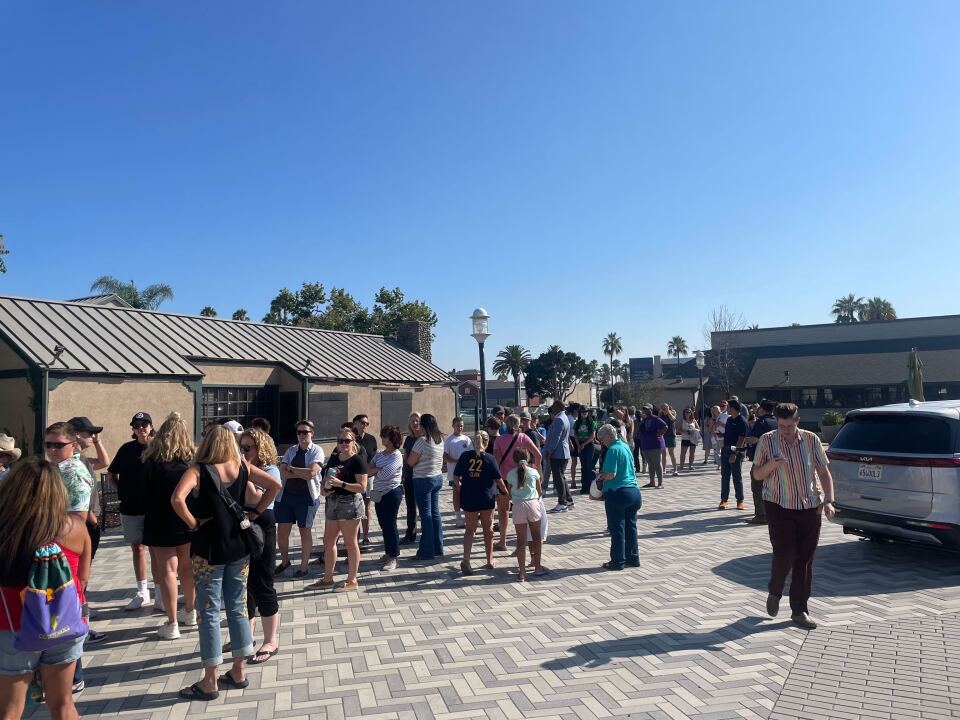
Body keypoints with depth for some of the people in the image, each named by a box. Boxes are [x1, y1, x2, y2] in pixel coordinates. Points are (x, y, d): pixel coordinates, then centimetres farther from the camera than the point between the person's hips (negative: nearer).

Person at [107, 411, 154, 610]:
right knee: (137, 547, 12)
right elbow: (111, 474, 17)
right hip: (131, 508, 4)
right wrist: (123, 489, 7)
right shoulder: (127, 449, 6)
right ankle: (142, 593, 23)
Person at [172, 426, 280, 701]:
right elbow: (275, 485, -1)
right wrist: (255, 513, 3)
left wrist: (193, 523, -13)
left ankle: (210, 682, 13)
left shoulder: (198, 470, -10)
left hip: (209, 549, -4)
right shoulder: (243, 467, 1)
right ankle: (239, 672, 24)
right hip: (239, 546, 4)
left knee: (209, 613, 5)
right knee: (237, 608, 14)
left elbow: (177, 498, -27)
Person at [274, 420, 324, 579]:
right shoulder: (291, 450, 7)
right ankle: (284, 561, 35)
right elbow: (283, 473, -5)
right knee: (282, 532, 10)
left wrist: (291, 469, -10)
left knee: (305, 531, 9)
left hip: (306, 497, -4)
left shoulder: (317, 450, -6)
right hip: (286, 495, 4)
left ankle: (304, 566, 25)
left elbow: (312, 472, -20)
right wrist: (302, 473, -16)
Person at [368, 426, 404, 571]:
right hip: (379, 493, 7)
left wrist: (374, 471, -6)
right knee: (383, 524, 14)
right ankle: (389, 552, 28)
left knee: (390, 524, -4)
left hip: (392, 492, -7)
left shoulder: (397, 455, -12)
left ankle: (393, 558, 4)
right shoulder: (379, 454, 11)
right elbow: (368, 470, 5)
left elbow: (385, 473, -23)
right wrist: (379, 469, -14)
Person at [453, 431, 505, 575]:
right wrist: (506, 492, 10)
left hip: (469, 498, 1)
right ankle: (490, 561, 24)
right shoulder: (489, 458, -9)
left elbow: (456, 478, -1)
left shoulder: (465, 456, -4)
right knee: (488, 530, 15)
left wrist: (461, 487, 18)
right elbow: (498, 480, -7)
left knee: (470, 529, 10)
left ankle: (466, 559, -9)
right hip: (487, 498, -1)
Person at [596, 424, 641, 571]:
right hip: (634, 491, 8)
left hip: (617, 492, -8)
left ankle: (618, 561, 10)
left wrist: (601, 477, -1)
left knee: (617, 528, 3)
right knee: (631, 526, 15)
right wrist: (604, 475, 17)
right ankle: (633, 558, 23)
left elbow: (611, 474, -21)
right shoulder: (626, 446, 12)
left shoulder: (613, 450, -14)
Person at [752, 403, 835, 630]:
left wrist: (828, 500, -8)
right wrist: (771, 464, -19)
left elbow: (824, 472, 5)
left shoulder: (811, 440, 1)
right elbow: (757, 474, 2)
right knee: (784, 555, -7)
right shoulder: (767, 441, -3)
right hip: (780, 507, -2)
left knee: (805, 560, 6)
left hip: (810, 508, 2)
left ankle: (799, 610, 17)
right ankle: (774, 593, 23)